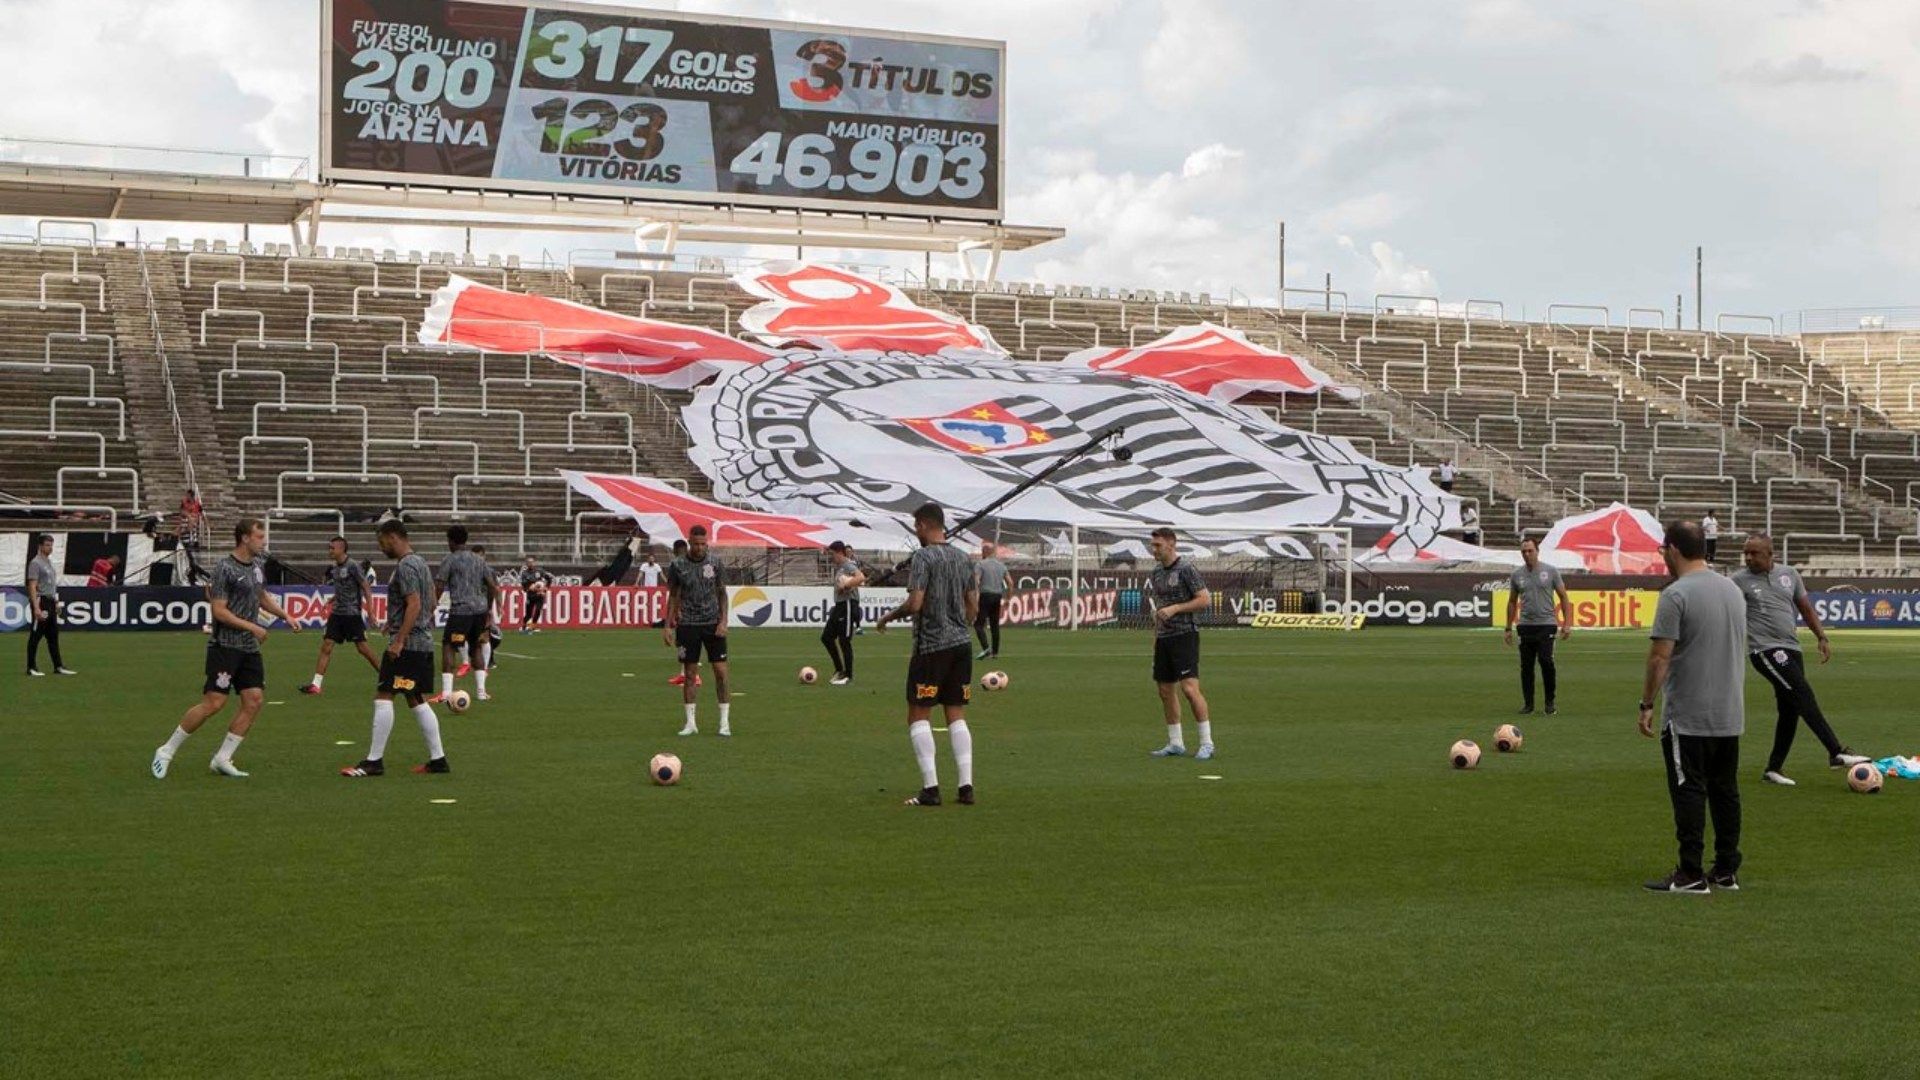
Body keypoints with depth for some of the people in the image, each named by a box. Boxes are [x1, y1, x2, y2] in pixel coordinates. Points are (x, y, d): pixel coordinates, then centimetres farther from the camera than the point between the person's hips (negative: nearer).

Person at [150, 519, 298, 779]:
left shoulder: (256, 565, 12)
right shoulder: (225, 568, -13)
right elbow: (219, 610, -16)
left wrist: (285, 616, 18)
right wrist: (252, 627, -16)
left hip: (249, 649, 8)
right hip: (225, 647, -8)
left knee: (254, 700, -1)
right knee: (214, 703, -12)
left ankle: (222, 759, 7)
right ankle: (166, 752, 2)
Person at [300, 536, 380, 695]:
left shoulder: (352, 567, -11)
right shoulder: (333, 568, 11)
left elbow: (366, 588, -12)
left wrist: (370, 609, -19)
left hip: (353, 614, -7)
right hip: (337, 613, 7)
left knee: (363, 648, -4)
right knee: (326, 646, -2)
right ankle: (316, 684, -3)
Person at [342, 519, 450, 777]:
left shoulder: (405, 566, -13)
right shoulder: (420, 562, 17)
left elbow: (414, 605, -22)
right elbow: (431, 603, 24)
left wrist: (398, 641, -23)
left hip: (406, 644, -10)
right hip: (424, 642, 10)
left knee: (383, 695, -7)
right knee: (417, 700, 12)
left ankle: (373, 761, -7)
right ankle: (438, 759, 11)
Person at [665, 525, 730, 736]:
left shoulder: (715, 564, 2)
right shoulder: (678, 566, 1)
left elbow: (722, 594, 6)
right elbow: (673, 596, 8)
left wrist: (723, 621, -4)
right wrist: (669, 626, 3)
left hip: (712, 624, 0)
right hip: (688, 624, 0)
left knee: (721, 672, -5)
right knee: (689, 674, 2)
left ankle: (724, 722, 2)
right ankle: (691, 723, 9)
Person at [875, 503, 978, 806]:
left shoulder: (924, 557, -11)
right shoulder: (962, 557, 11)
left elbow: (915, 603, -18)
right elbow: (973, 607, 14)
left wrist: (888, 617, -2)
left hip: (931, 645, -7)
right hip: (961, 644, 7)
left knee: (918, 715, 1)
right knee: (956, 714, 10)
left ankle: (930, 788, -6)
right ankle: (966, 786, 3)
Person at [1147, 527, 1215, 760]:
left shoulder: (1186, 570, -9)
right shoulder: (1156, 573, 14)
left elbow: (1205, 600, -13)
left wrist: (1175, 608, -18)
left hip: (1185, 635, -8)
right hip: (1164, 637, 8)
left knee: (1189, 688, -15)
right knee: (1166, 690, 8)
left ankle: (1207, 743, -10)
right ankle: (1175, 743, 17)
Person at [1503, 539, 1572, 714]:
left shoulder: (1550, 571, 0)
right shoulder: (1517, 575, 8)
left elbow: (1563, 597, 3)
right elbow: (1512, 602, 16)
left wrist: (1567, 624, -5)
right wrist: (1508, 628, 12)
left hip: (1546, 625, -3)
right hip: (1525, 626, 3)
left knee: (1546, 661, -14)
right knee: (1526, 666, 3)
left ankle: (1550, 702, 0)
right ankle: (1528, 703, 14)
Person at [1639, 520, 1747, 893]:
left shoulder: (1676, 594, -15)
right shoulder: (1733, 590, 12)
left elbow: (1660, 655, -18)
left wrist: (1646, 704, -10)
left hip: (1688, 718, -8)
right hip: (1730, 715, 8)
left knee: (1689, 793, -5)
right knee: (1726, 792, 12)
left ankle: (1690, 875, -4)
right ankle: (1727, 871, 16)